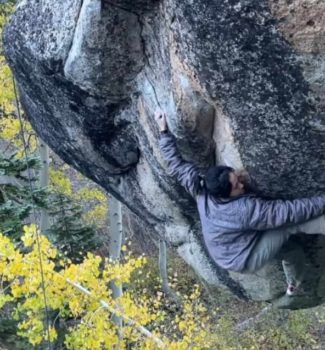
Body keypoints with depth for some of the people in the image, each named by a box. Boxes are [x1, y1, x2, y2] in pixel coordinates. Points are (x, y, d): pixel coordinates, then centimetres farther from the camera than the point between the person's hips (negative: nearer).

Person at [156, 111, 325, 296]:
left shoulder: (201, 189, -21)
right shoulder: (246, 209, -37)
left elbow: (177, 164, -10)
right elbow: (290, 211, -33)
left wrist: (164, 131, -7)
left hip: (225, 255, 8)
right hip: (243, 260, -8)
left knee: (294, 249, 22)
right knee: (292, 222, -21)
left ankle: (294, 286, 46)